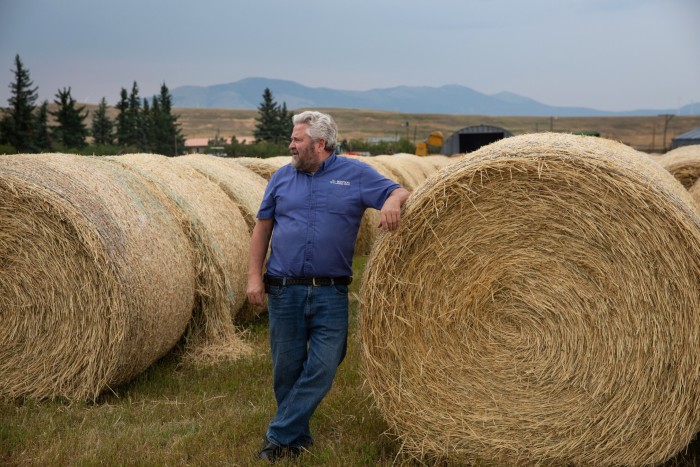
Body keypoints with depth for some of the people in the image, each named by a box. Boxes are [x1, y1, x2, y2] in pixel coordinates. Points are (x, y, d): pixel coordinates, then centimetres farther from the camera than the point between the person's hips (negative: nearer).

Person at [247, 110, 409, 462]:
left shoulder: (355, 174, 2)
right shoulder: (282, 178, 9)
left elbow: (401, 193, -1)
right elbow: (262, 228, 10)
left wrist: (392, 202, -25)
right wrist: (254, 276, 1)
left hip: (331, 292, -2)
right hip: (284, 290, 2)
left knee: (321, 369, -5)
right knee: (287, 369, 7)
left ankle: (279, 436, 8)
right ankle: (298, 438, 25)